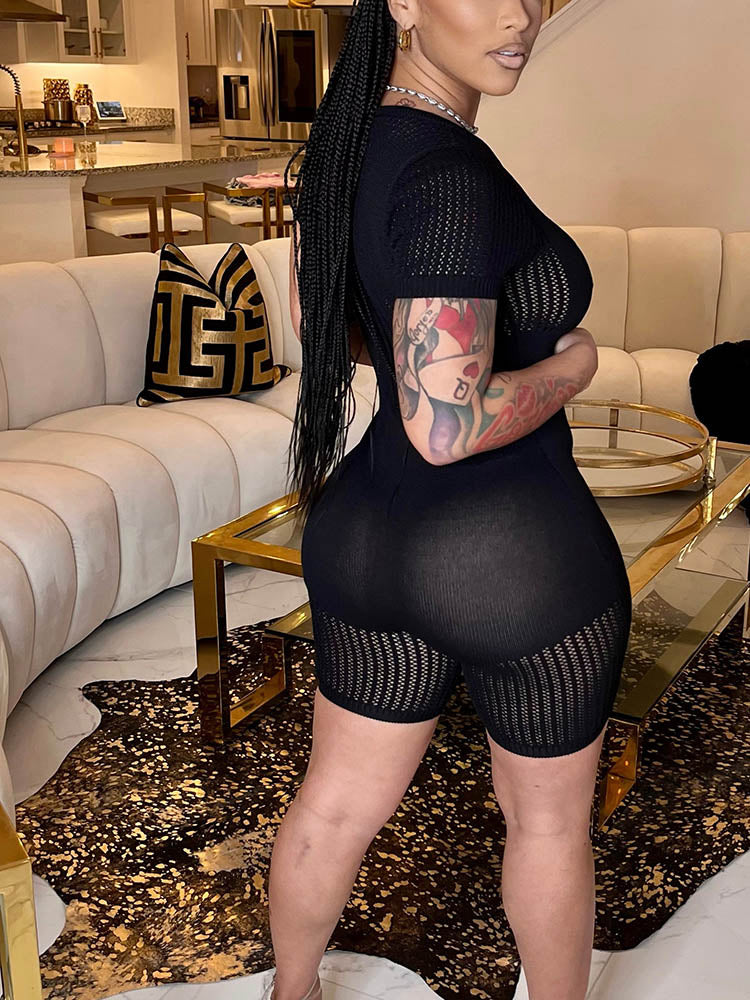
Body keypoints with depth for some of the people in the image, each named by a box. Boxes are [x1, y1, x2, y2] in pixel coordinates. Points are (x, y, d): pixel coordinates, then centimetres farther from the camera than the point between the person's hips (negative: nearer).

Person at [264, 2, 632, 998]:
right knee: (550, 811, 20)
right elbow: (445, 428, -29)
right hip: (517, 560, -7)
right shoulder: (453, 179, -25)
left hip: (374, 538, 8)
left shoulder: (352, 132, 3)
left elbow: (320, 320, 16)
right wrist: (568, 366, -10)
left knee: (339, 799, 24)